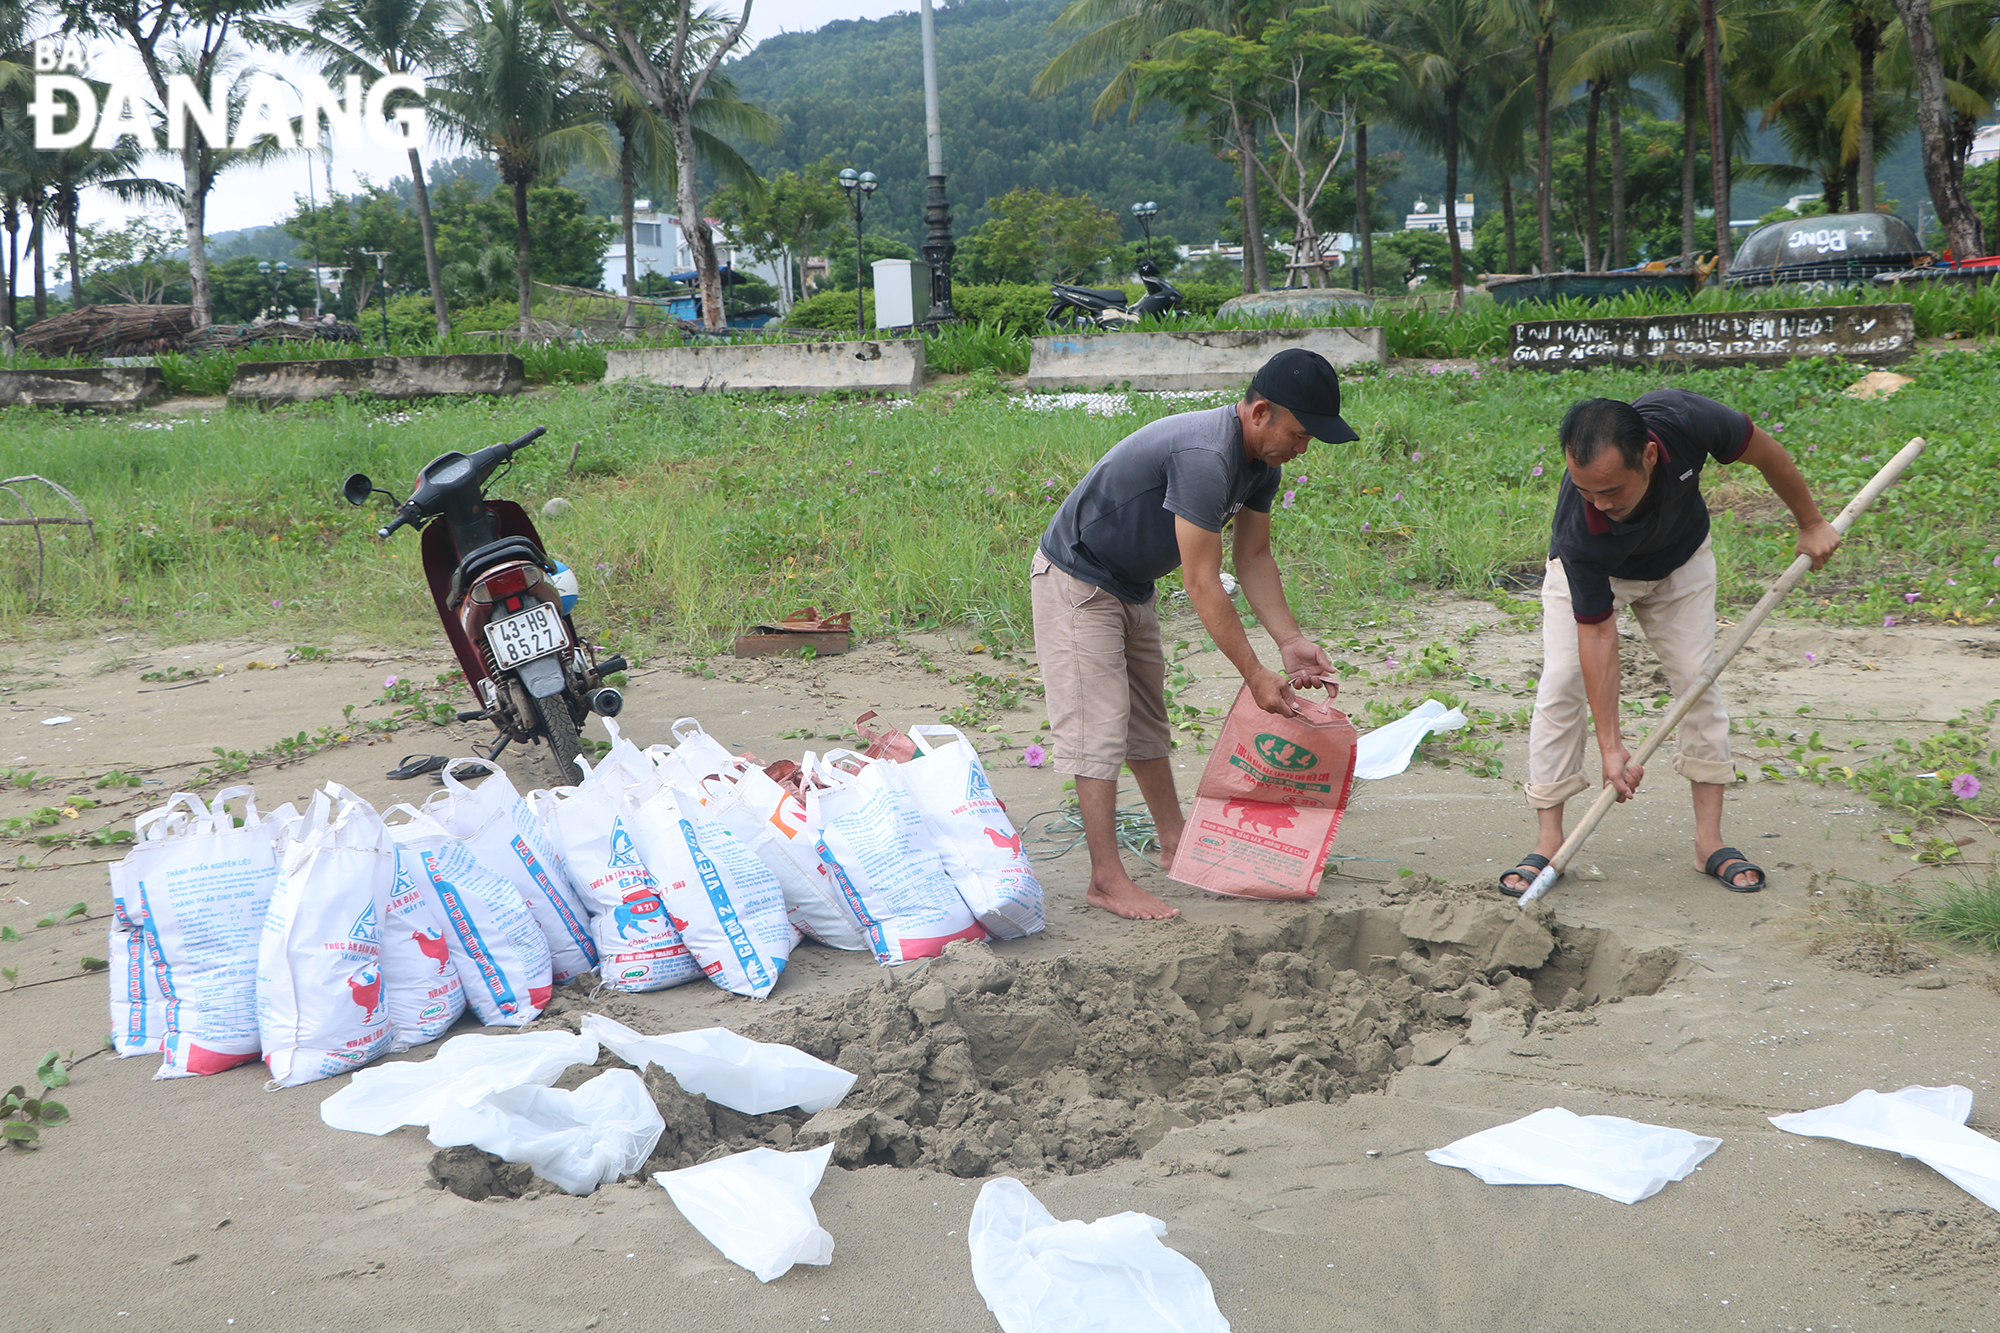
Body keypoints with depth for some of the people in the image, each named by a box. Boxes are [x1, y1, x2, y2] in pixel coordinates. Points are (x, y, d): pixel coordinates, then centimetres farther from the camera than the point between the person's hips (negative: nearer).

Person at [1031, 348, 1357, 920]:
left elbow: (1254, 557, 5)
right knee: (1099, 728, -10)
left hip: (1132, 588, 10)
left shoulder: (1261, 464, -3)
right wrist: (1255, 674, -27)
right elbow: (1202, 585, -32)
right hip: (1077, 581, -10)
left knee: (1147, 721, 18)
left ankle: (1175, 843, 30)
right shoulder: (1204, 457, -34)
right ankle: (1107, 878, -7)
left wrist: (1291, 641, -7)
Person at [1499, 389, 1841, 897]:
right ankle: (1548, 840, -8)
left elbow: (1764, 451, -17)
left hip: (1681, 560, 3)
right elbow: (1596, 632, -33)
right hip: (1589, 572, -2)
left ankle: (1709, 839, 2)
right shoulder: (1578, 530, -42)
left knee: (1698, 678, -5)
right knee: (1562, 684, -16)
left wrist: (1810, 522, -3)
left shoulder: (1684, 419, -40)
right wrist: (1610, 743, -32)